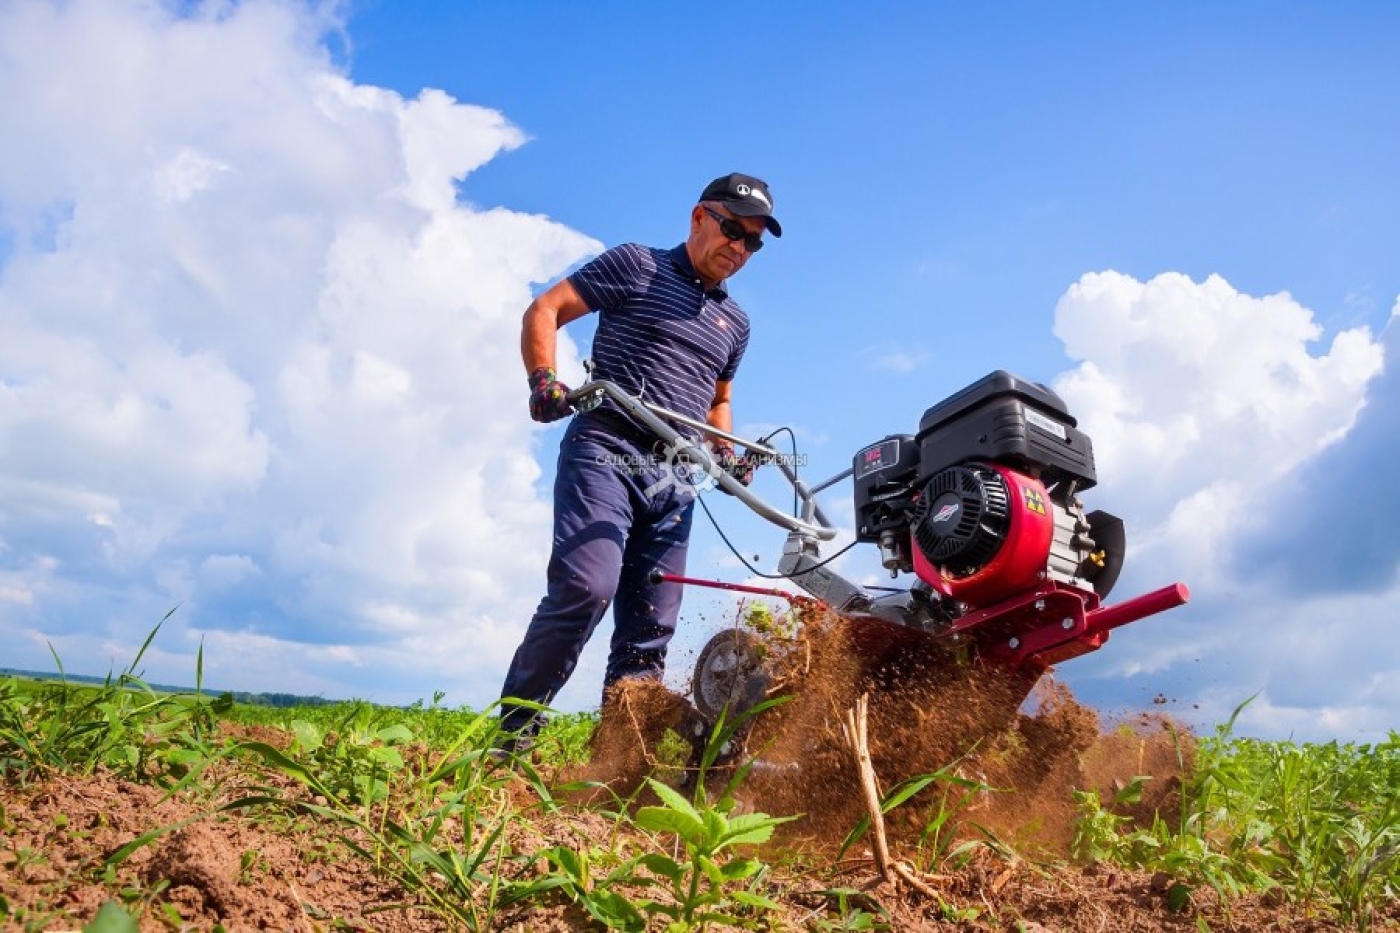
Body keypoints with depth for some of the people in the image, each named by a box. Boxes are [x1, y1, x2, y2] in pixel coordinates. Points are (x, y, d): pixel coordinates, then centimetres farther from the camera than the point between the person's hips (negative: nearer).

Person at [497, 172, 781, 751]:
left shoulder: (735, 323, 22)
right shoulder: (635, 264, 6)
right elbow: (544, 311, 2)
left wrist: (725, 454, 13)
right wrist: (544, 380, -16)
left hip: (673, 477, 6)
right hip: (606, 448, -6)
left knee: (651, 627, 2)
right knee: (587, 585, -24)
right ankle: (512, 731, -11)